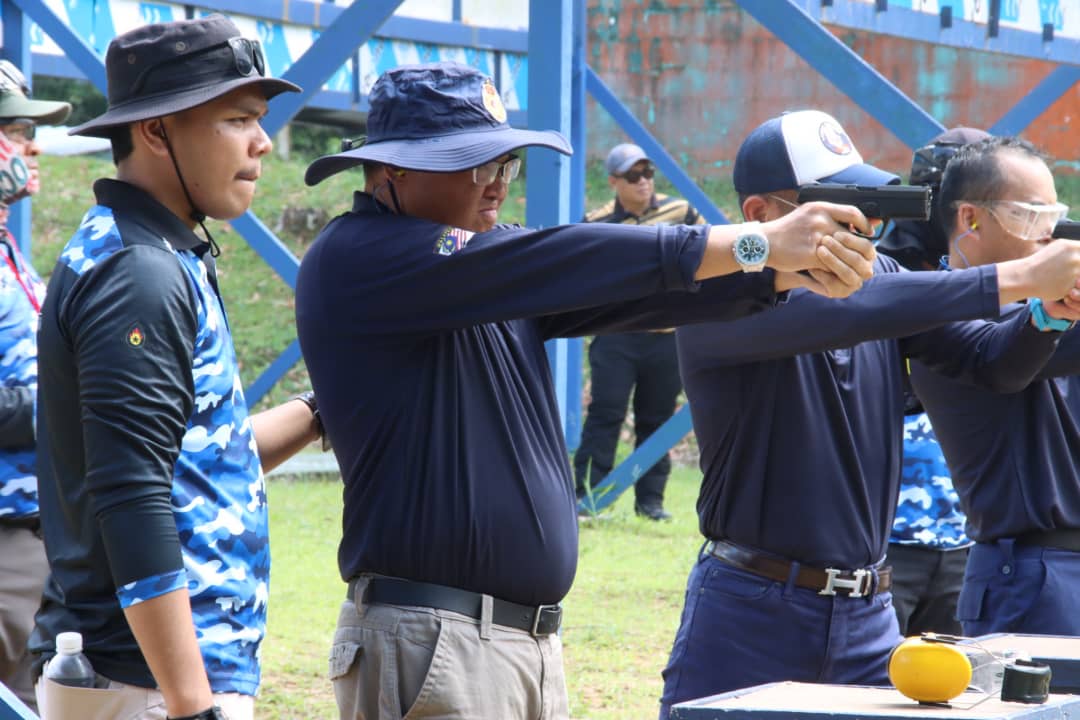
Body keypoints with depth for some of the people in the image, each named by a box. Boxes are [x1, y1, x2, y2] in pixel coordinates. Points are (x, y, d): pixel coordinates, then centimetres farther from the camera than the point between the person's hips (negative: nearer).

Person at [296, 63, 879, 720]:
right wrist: (757, 244, -18)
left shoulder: (490, 270, 16)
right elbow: (545, 264, -18)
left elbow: (627, 293, 4)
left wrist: (788, 271, -12)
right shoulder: (357, 259, -11)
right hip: (432, 643, -8)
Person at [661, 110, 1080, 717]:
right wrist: (1015, 280, -32)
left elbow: (998, 361, 3)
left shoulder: (877, 276, 6)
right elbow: (826, 315, -30)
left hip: (868, 616, 5)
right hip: (752, 611, -5)